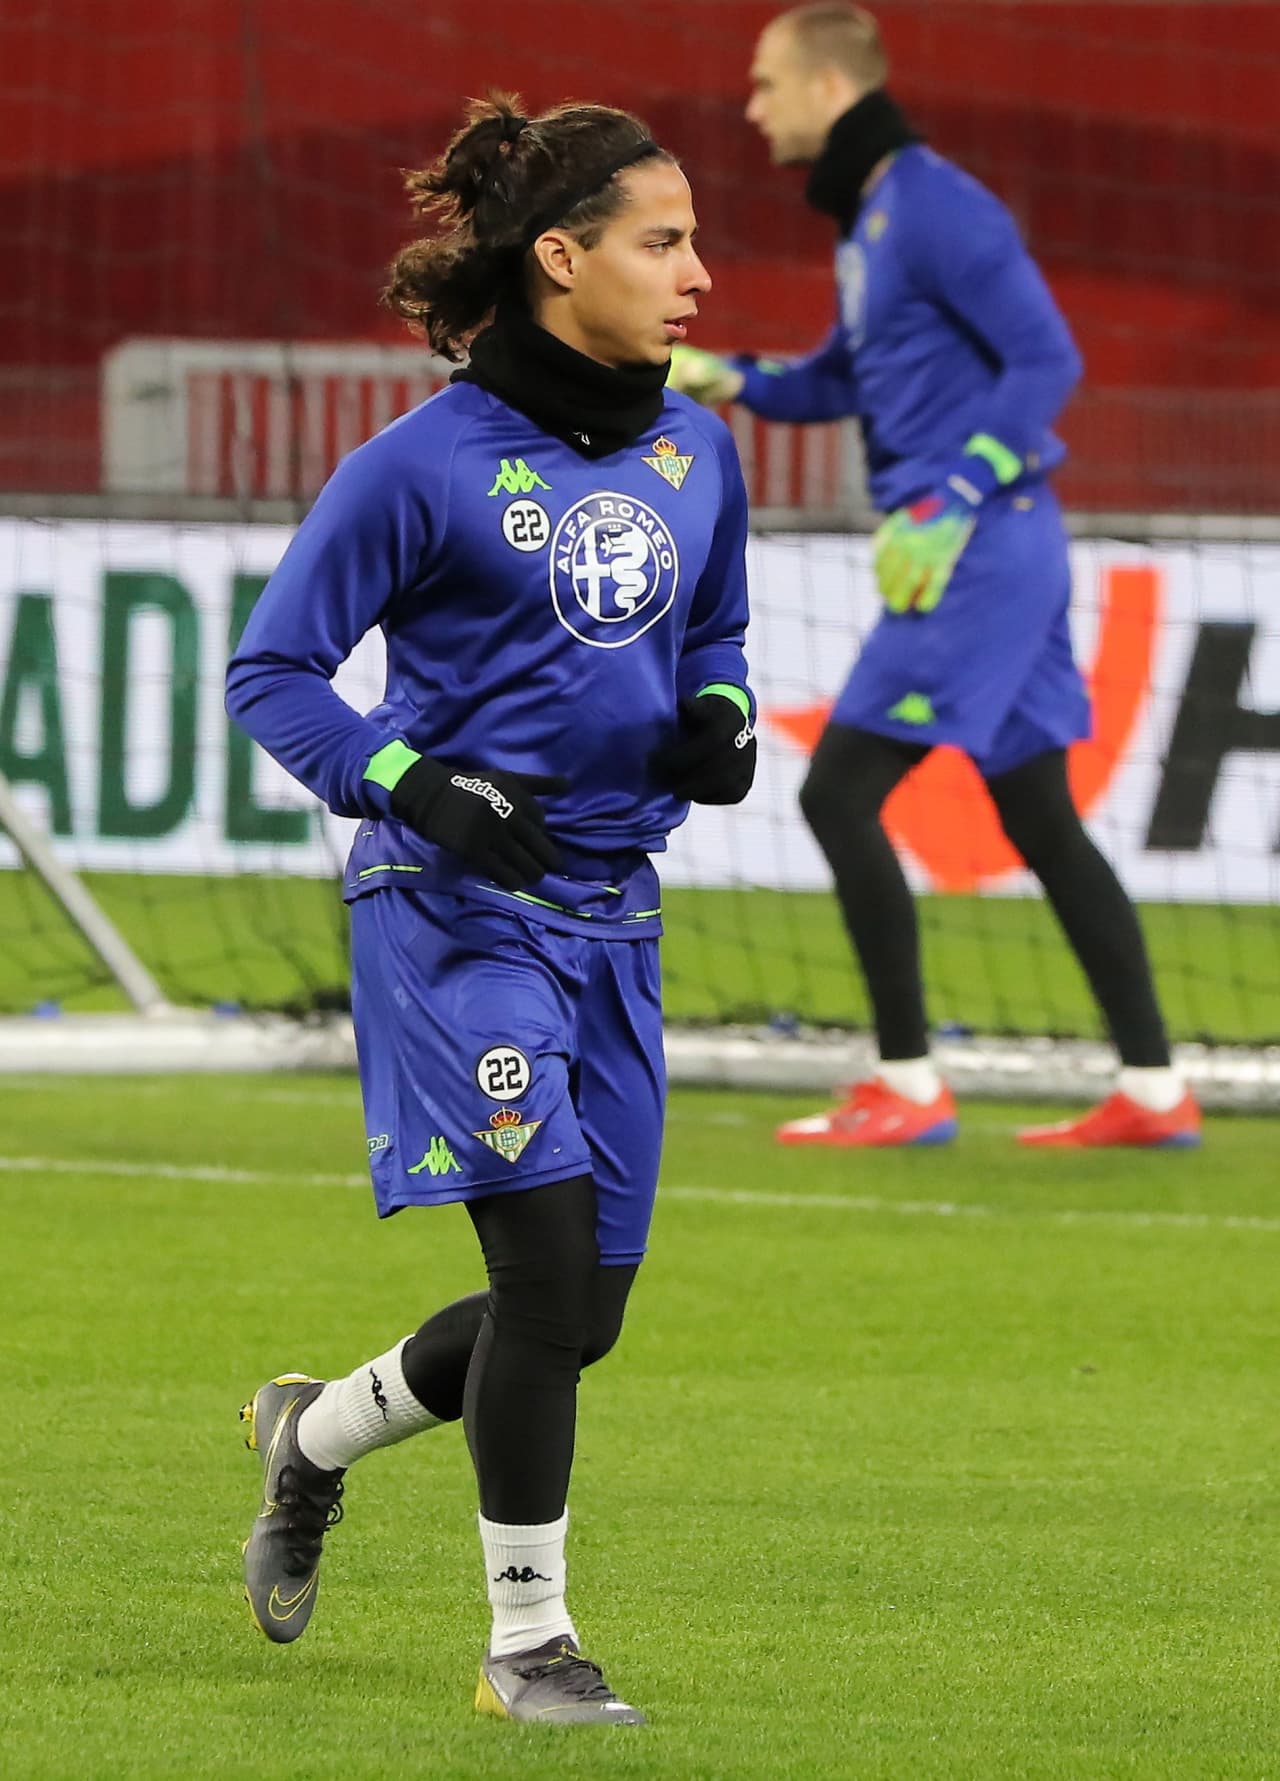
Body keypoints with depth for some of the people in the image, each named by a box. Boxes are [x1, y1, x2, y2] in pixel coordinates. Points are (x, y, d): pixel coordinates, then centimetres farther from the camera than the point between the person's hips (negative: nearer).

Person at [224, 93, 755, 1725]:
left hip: (607, 915, 7)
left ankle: (315, 1437, 36)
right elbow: (272, 674, -5)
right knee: (547, 1256, -15)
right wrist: (420, 790, -18)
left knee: (578, 1317, 8)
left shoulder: (693, 454, 8)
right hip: (456, 912, -7)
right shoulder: (426, 462, -10)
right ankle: (527, 1641, -2)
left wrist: (717, 725, 2)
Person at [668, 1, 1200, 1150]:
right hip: (964, 550, 10)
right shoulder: (867, 219, 16)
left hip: (982, 545, -10)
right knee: (1040, 819, 11)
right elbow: (841, 379, 29)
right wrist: (720, 379, 12)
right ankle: (1153, 1089, 11)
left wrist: (948, 504, -24)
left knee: (840, 795, -8)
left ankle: (909, 1088, -5)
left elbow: (1047, 359, -19)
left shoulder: (931, 204, -14)